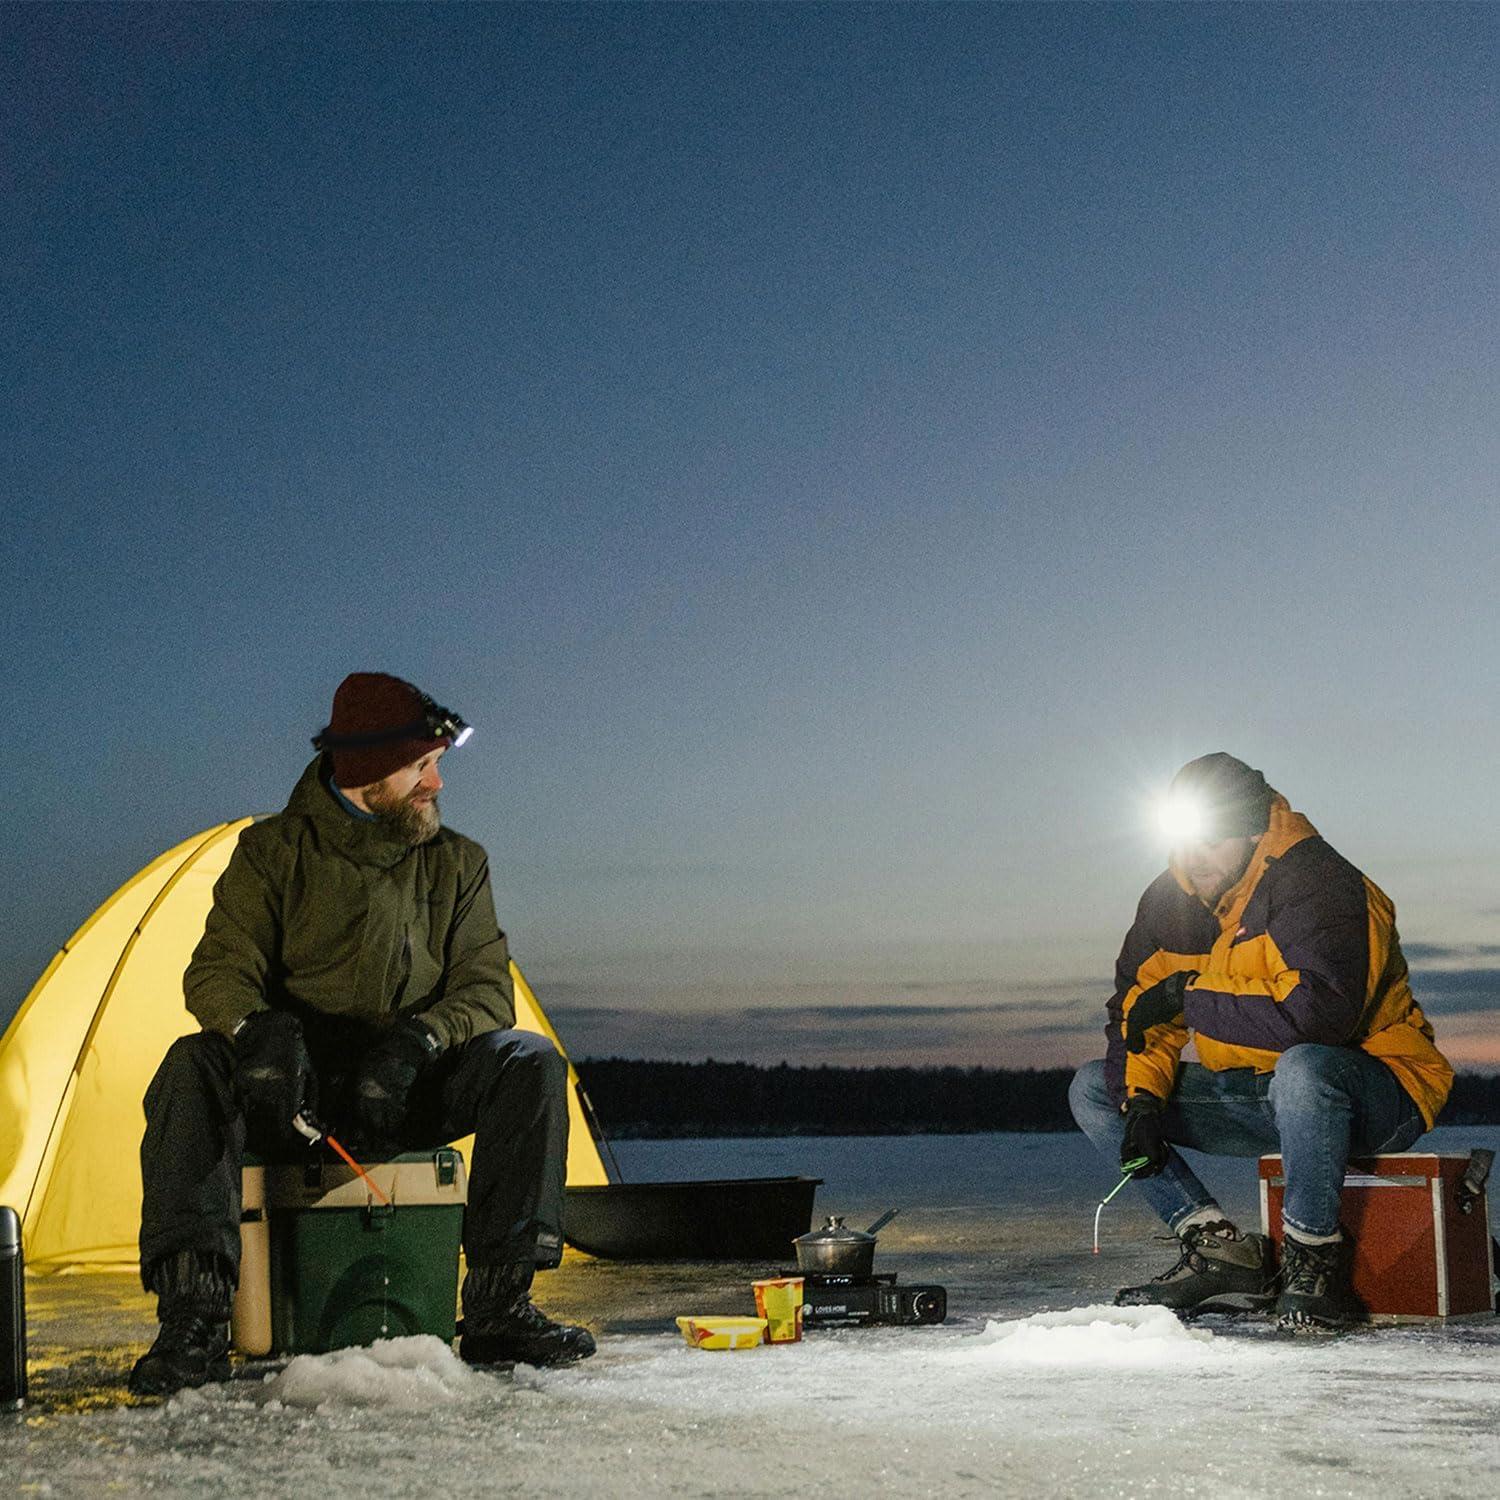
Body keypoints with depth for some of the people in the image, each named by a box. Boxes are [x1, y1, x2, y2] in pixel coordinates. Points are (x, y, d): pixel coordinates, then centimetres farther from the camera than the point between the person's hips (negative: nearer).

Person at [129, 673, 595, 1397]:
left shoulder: (458, 862, 7)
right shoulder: (273, 851, 1)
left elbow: (486, 989, 1)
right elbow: (218, 971, -9)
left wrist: (418, 1040, -22)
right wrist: (256, 1026, -34)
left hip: (409, 1089, 2)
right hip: (291, 1091, -2)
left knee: (529, 1061, -24)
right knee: (194, 1065, -32)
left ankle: (499, 1309, -24)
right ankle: (193, 1321, -34)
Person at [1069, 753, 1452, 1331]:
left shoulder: (1320, 886, -22)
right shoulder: (1171, 898, 1)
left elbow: (1320, 1013, -37)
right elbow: (1135, 1007, 6)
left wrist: (1193, 996, -26)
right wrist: (1140, 1098, -13)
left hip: (1377, 1091, -8)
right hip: (1256, 1096, 8)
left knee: (1301, 1067, -43)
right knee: (1094, 1089, 1)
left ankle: (1314, 1260, -21)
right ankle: (1220, 1249, -7)